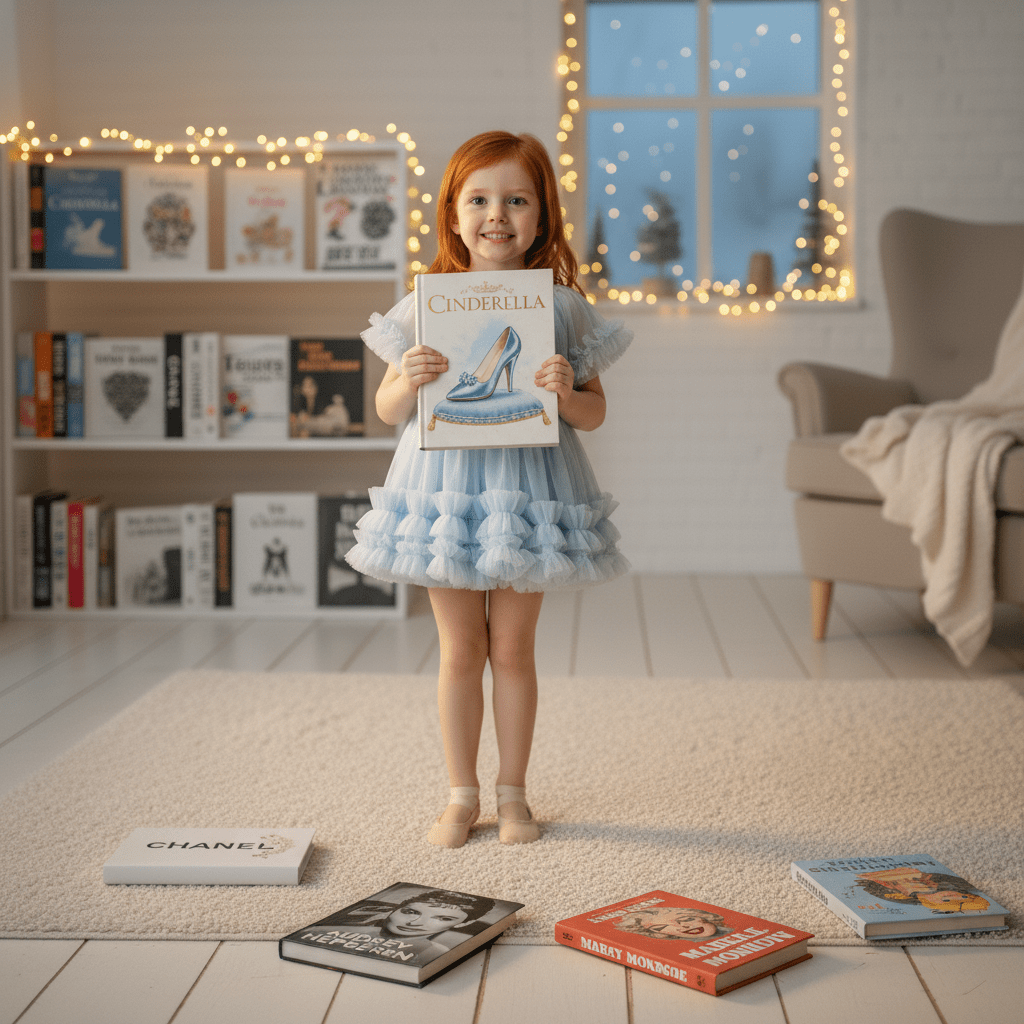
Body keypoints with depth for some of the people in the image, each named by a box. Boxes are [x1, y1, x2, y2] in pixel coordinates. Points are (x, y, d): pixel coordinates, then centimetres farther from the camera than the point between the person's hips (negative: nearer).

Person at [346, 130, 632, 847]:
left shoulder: (560, 306, -1)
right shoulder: (428, 303, 0)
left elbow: (595, 414, 3)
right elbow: (388, 410, 3)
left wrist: (566, 393, -18)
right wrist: (409, 381, -18)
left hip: (527, 486, 0)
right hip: (447, 484, 1)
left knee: (513, 650, 9)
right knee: (461, 652, 9)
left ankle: (513, 792, 24)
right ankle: (462, 794, 23)